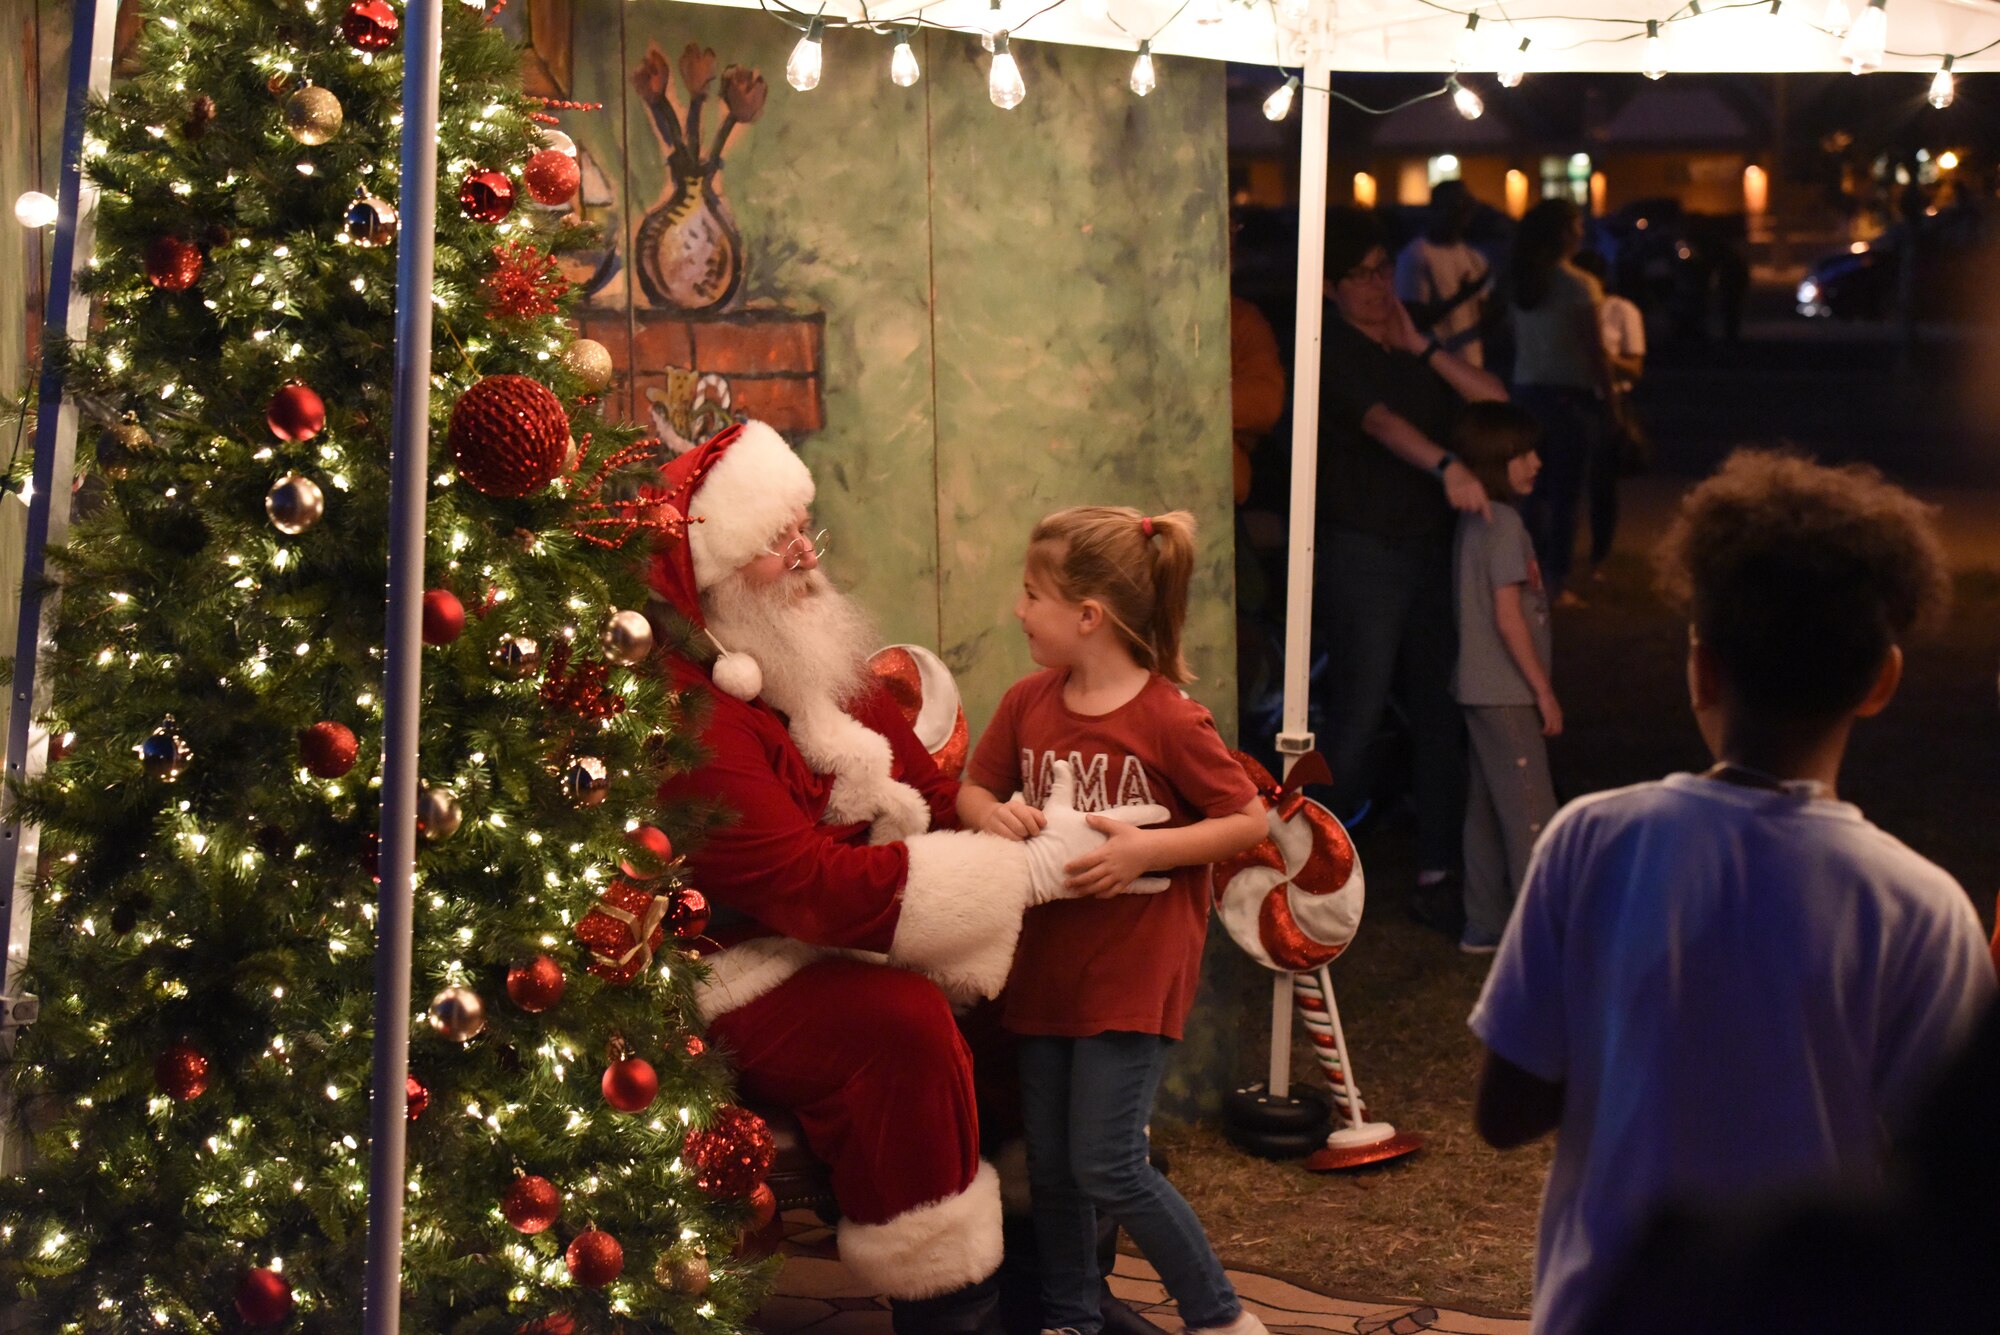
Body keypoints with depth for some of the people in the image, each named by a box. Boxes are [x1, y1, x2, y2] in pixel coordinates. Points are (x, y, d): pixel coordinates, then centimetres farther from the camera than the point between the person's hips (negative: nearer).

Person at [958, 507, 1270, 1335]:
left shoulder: (1167, 719, -14)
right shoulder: (1027, 704, 2)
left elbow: (1249, 820, -9)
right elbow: (971, 792, 13)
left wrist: (1144, 849, -20)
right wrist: (996, 815, -11)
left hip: (1133, 971, -6)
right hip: (1046, 963, 6)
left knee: (1106, 1166, -7)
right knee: (1051, 1165, 12)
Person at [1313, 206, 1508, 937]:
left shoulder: (1412, 347, 15)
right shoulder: (1329, 351, -6)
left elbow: (1494, 398, 5)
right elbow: (1379, 419, -24)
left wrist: (1422, 347, -2)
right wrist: (1446, 467, -39)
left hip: (1432, 547, 7)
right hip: (1362, 552, -7)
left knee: (1441, 714, 6)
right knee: (1357, 715, -7)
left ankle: (1436, 877, 13)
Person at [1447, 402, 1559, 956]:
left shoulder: (1473, 521, 12)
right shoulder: (1503, 522, -16)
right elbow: (1508, 616, -19)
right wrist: (1544, 690, -14)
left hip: (1480, 688, 10)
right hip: (1506, 692, -10)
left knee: (1487, 810, 13)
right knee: (1531, 816, -6)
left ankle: (1485, 926, 19)